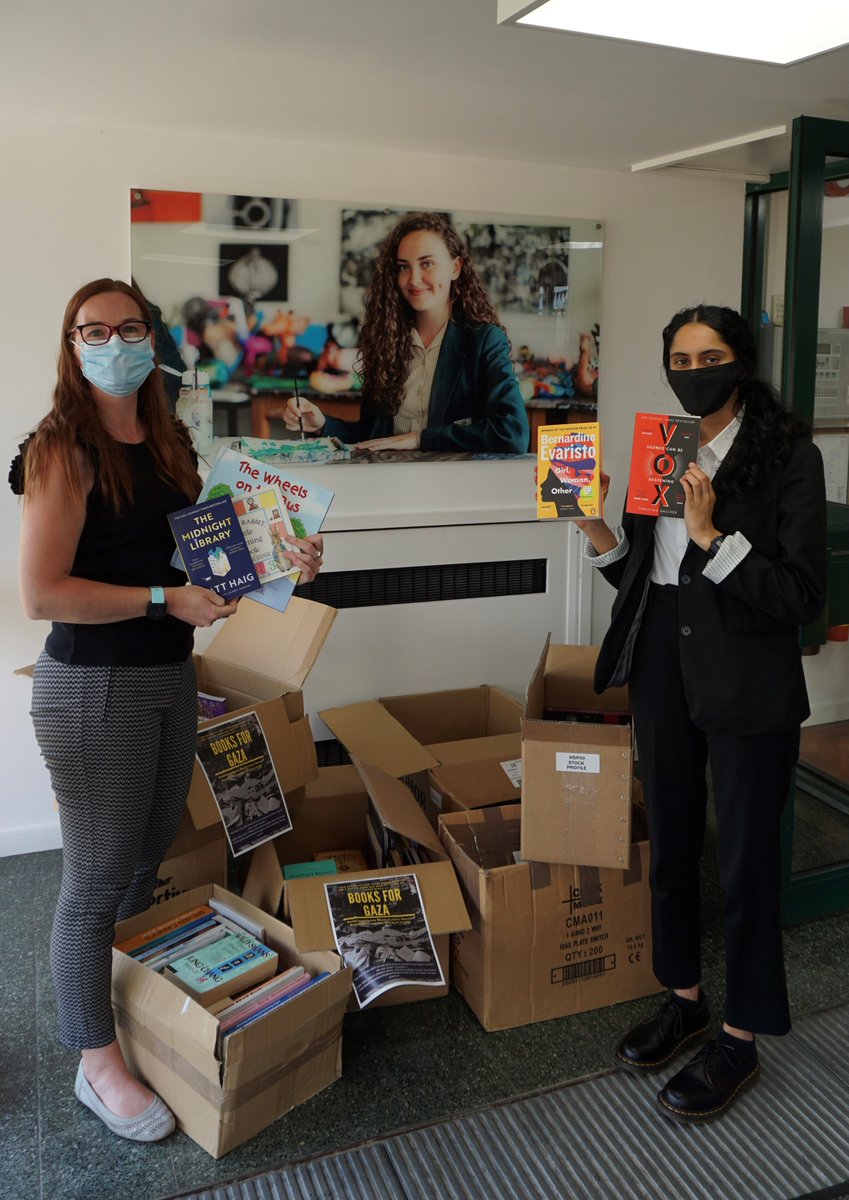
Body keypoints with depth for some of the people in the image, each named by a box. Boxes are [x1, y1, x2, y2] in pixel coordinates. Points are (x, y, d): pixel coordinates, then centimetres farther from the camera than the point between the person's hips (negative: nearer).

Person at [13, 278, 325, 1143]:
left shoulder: (169, 441, 8)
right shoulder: (64, 450, -14)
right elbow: (41, 593, -20)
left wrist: (278, 560, 2)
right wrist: (166, 600, -20)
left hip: (170, 675, 7)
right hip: (93, 688, -7)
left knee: (149, 855, 19)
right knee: (96, 880, 4)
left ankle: (135, 1006, 39)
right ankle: (98, 1064, 22)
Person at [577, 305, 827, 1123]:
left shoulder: (788, 458, -9)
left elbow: (803, 596, -16)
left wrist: (711, 534, -24)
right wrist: (600, 537, -6)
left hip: (748, 687, -5)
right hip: (662, 673, 6)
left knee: (744, 859, 6)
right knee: (669, 841, 16)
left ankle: (740, 1039, 25)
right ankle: (684, 1000, 37)